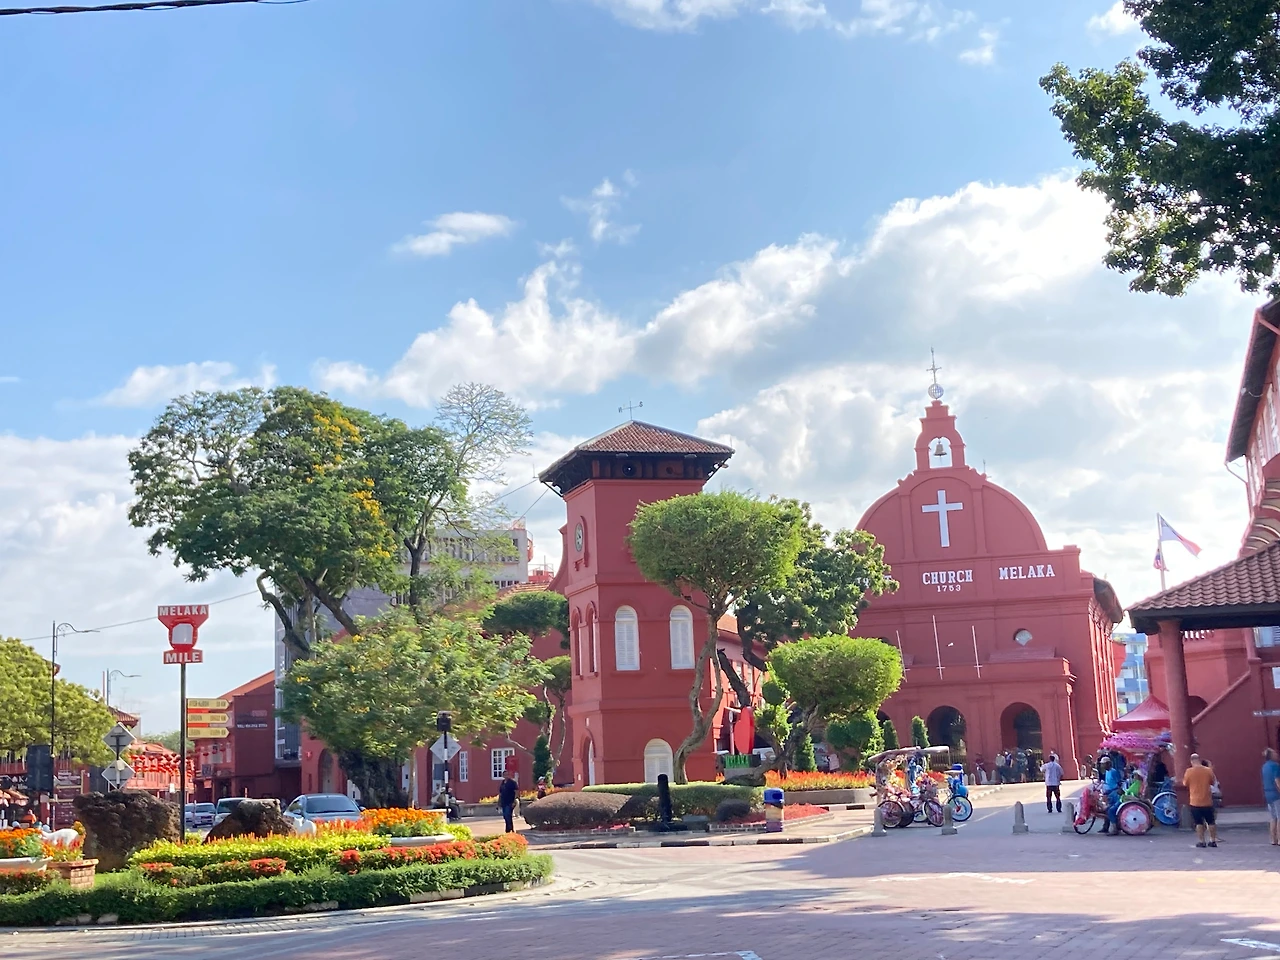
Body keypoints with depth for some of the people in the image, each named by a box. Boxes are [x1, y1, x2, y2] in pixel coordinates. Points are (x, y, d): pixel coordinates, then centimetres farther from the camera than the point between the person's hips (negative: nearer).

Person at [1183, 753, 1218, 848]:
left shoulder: (1189, 771, -10)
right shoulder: (1208, 771, -5)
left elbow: (1185, 784, 1)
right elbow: (1213, 782, 9)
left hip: (1195, 802, -2)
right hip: (1207, 802, 2)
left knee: (1199, 823, 6)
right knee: (1211, 822, 13)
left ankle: (1201, 841, 4)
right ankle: (1213, 840, 16)